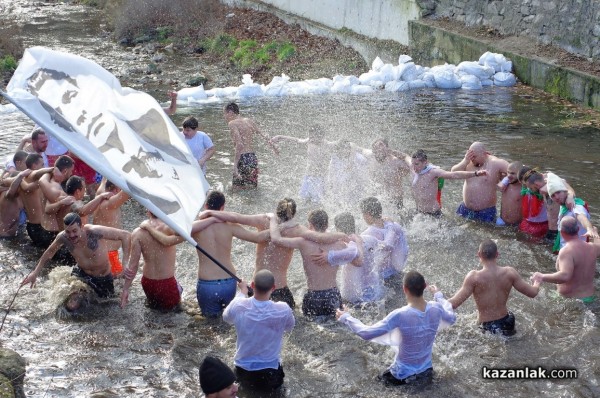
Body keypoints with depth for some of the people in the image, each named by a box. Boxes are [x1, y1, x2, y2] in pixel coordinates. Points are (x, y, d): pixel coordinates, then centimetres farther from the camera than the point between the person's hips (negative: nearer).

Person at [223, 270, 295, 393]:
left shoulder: (238, 306, -19)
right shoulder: (283, 310, -22)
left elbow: (226, 317, 6)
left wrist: (242, 292, 17)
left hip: (243, 371, 2)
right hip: (270, 374, -2)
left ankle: (246, 383, 13)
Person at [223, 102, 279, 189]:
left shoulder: (232, 123, -7)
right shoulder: (249, 121, 13)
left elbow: (239, 144, -20)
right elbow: (264, 136, 18)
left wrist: (235, 166, -23)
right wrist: (273, 147, 35)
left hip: (243, 159, -7)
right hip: (253, 158, 7)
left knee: (238, 189, 0)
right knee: (252, 189, 16)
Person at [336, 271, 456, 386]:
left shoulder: (400, 315, -30)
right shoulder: (436, 308, -17)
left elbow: (366, 333, -26)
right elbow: (452, 319, 7)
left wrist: (345, 317, -12)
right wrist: (439, 296, 21)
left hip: (404, 373, -4)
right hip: (426, 368, 4)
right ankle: (422, 373, 14)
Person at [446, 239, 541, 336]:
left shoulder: (474, 277, -20)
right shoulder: (509, 273, -10)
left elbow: (453, 304, -23)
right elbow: (532, 293, 0)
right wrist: (537, 282, 22)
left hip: (486, 327, -4)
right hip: (506, 324, 4)